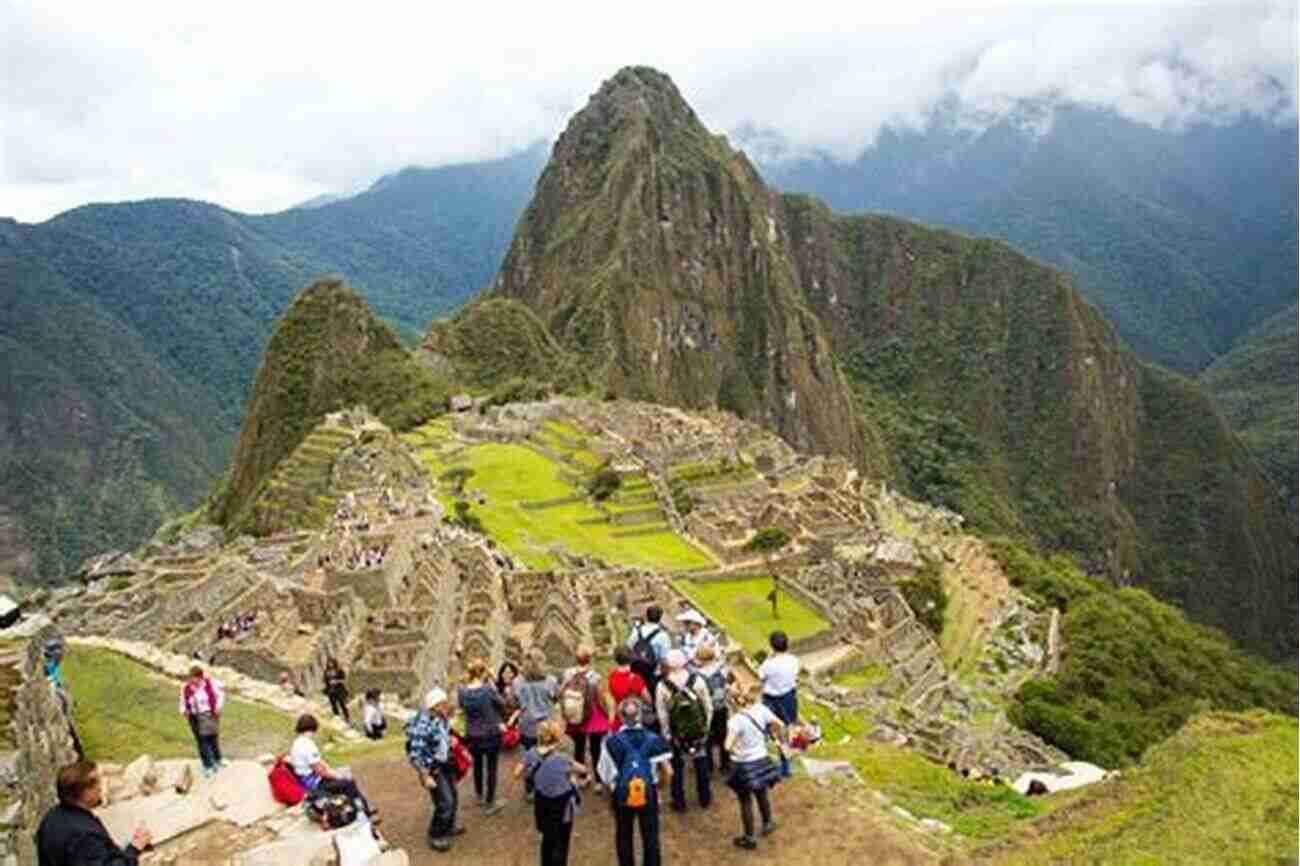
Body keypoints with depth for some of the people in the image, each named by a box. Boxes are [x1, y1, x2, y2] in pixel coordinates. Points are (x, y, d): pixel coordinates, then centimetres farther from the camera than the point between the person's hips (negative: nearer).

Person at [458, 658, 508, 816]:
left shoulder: (462, 691, -12)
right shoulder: (489, 689, -24)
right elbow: (502, 704, -8)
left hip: (472, 735, 4)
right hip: (492, 734, -4)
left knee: (477, 764, 25)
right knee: (491, 768, 10)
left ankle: (480, 796, 44)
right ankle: (490, 804, 18)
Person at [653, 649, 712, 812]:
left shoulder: (662, 687, -19)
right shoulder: (698, 680, -15)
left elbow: (662, 716, -13)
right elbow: (708, 707, -8)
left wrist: (667, 734, 1)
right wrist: (706, 726, 6)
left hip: (676, 735, -2)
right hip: (699, 731, 2)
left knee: (677, 768, 15)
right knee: (701, 764, 20)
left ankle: (679, 802, 25)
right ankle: (705, 798, 34)